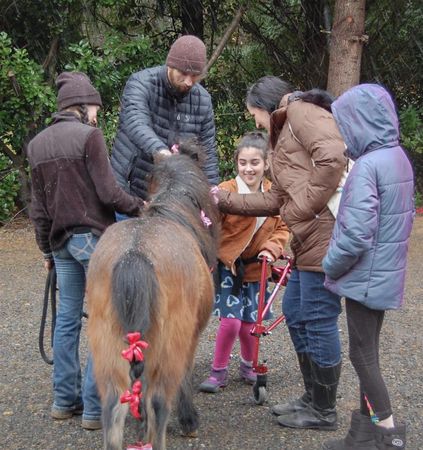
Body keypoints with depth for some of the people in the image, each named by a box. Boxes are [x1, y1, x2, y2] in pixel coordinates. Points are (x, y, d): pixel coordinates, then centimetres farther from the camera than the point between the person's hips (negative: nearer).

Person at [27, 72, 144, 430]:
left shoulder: (37, 144, 12)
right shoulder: (88, 135, -9)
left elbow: (38, 209, 14)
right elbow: (108, 192, -14)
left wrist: (47, 250, 21)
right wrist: (139, 207, 2)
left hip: (61, 240, 7)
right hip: (94, 236, -7)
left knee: (67, 317, 14)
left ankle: (65, 400, 20)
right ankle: (95, 407, 0)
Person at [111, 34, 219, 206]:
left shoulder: (203, 100, 1)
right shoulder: (141, 83, -12)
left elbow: (207, 153, 4)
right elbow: (136, 122, -32)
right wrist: (159, 151, -50)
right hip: (130, 191, -3)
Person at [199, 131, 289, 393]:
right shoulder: (226, 190, -14)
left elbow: (283, 228, 6)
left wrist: (272, 248, -10)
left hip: (256, 268, 3)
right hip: (228, 265, -3)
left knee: (249, 324, 8)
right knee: (230, 321, -10)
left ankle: (249, 365, 36)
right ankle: (219, 371, 12)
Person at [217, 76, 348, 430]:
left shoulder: (302, 111, -5)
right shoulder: (285, 134, 26)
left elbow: (333, 157, -23)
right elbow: (276, 200, 23)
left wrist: (306, 205, -17)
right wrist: (224, 200, 21)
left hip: (326, 235, -10)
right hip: (310, 241, 10)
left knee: (318, 321, -1)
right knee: (295, 312, 17)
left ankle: (323, 412, 13)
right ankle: (313, 398, 30)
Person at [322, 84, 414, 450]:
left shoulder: (367, 165, -21)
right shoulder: (400, 158, 7)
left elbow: (356, 236, -26)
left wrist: (330, 266, -9)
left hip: (365, 277, -9)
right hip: (386, 275, 9)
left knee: (363, 355, 4)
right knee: (368, 352, 16)